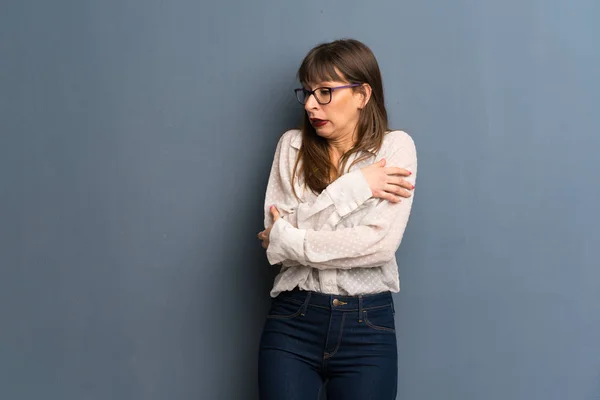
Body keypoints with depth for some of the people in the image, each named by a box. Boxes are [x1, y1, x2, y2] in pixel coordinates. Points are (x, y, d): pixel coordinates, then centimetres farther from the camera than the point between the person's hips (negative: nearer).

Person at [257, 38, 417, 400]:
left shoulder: (396, 146, -1)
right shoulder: (292, 146, 6)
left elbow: (382, 243, -13)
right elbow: (277, 229, -6)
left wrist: (290, 243, -10)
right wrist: (352, 187, -11)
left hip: (368, 326, -1)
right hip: (293, 320, 1)